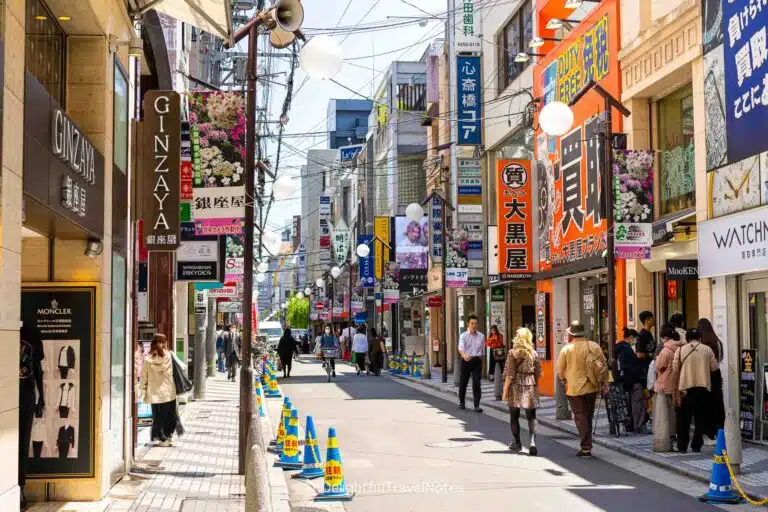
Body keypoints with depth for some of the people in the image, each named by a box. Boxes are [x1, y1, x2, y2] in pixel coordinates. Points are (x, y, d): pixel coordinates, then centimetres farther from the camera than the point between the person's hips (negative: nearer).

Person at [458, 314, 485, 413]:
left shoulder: (481, 336, 6)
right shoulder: (463, 336, -4)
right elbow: (461, 348, -21)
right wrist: (464, 356, -41)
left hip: (477, 361, 1)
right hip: (466, 360, -1)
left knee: (477, 383, -7)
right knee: (463, 382, 10)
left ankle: (477, 405, -6)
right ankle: (461, 402, 29)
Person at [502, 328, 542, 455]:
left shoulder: (513, 353, -8)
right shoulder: (533, 353, 3)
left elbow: (509, 374, -10)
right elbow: (538, 372, 8)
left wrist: (505, 391, -6)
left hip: (516, 387, -2)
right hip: (530, 387, 3)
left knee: (514, 416, 13)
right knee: (531, 416, 4)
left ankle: (517, 443, 23)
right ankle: (532, 442, -15)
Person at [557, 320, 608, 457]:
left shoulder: (566, 349, -9)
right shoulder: (594, 346, -1)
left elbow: (560, 370, -1)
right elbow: (604, 366, 1)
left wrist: (565, 381, 18)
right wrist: (604, 383, 10)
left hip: (574, 389, -3)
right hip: (592, 388, 3)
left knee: (580, 417, 1)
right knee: (588, 416, 16)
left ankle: (586, 447, -5)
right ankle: (587, 445, 23)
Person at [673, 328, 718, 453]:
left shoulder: (681, 350, -1)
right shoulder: (707, 349, 1)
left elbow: (675, 368, -4)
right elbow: (714, 367, 2)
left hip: (686, 387, 0)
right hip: (703, 386, 0)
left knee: (684, 418, 7)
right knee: (700, 417, 8)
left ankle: (682, 446, 7)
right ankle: (696, 445, 7)